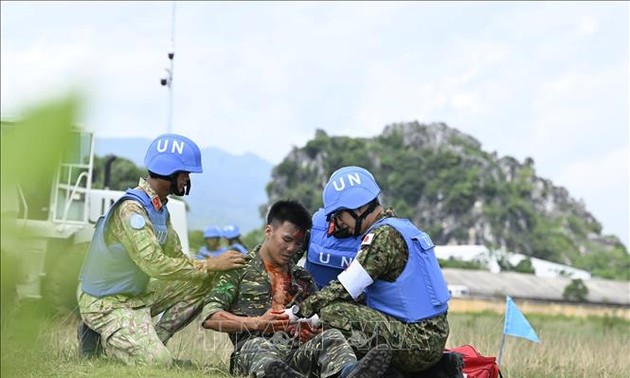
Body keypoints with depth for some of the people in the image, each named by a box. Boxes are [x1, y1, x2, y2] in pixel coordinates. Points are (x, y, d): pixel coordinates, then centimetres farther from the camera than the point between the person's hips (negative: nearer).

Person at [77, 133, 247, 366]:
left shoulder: (159, 208, 7)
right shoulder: (131, 209, -24)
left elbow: (176, 258, 9)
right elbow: (155, 264, -31)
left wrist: (214, 266, -7)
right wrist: (210, 265, -25)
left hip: (137, 294, 9)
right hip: (106, 303, -9)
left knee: (205, 283, 3)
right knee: (158, 363, -24)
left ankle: (151, 343, 2)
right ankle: (102, 339, 2)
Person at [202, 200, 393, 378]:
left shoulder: (303, 279, 28)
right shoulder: (240, 268, 13)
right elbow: (210, 317, 2)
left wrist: (314, 328, 1)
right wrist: (257, 323, -9)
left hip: (298, 351, 4)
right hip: (252, 346, -4)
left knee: (332, 336, -26)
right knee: (258, 347, -39)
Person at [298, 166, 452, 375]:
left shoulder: (384, 235, -14)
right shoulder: (402, 226, 16)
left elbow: (342, 291, -17)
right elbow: (362, 294, 20)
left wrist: (299, 311, -4)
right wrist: (315, 313, 12)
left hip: (418, 341, -10)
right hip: (434, 337, 10)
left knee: (333, 312, -17)